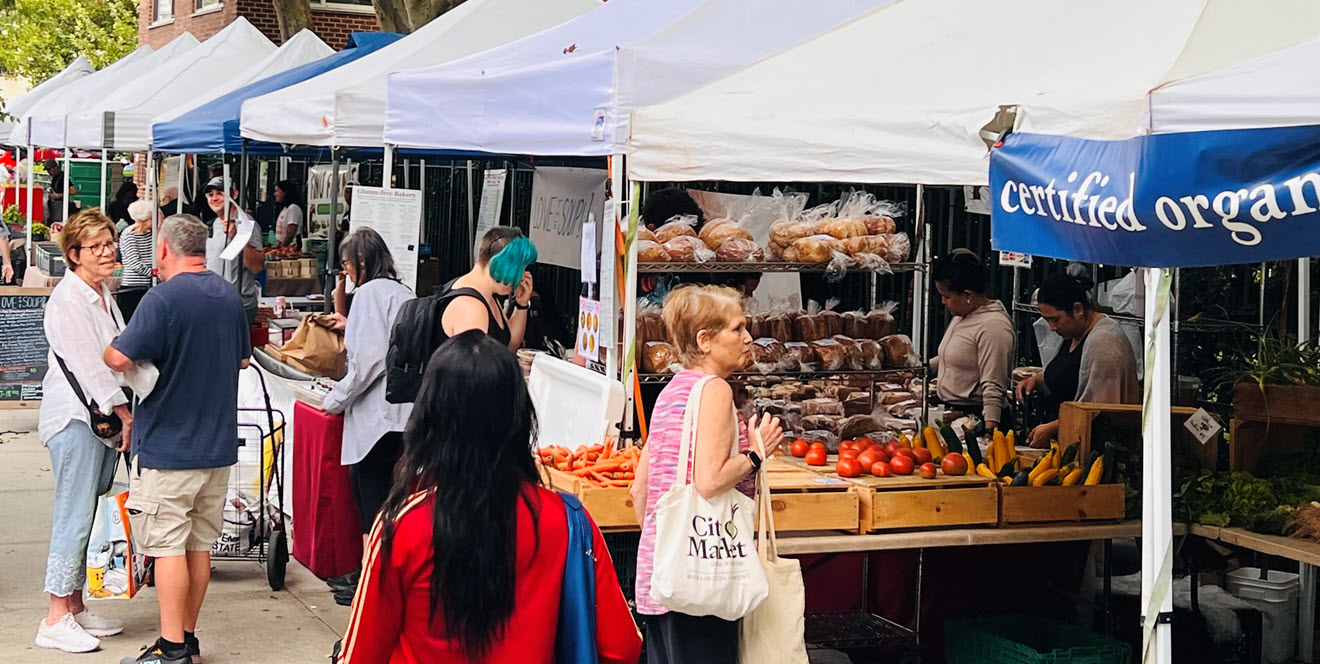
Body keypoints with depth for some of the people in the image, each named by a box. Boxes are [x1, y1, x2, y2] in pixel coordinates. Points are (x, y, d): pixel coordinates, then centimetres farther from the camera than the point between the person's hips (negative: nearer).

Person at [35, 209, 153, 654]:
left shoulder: (104, 294, 16)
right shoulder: (68, 300, -13)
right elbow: (88, 365, -18)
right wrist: (124, 414, -17)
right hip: (76, 418, -9)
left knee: (90, 517, 11)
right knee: (75, 517, -9)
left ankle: (75, 608, 19)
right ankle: (56, 620, -5)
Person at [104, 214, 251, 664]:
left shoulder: (163, 298, -15)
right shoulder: (230, 296, 8)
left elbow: (120, 359, -19)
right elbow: (243, 359, 20)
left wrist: (107, 348, 2)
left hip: (167, 446, -7)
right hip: (218, 443, 7)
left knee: (167, 546, -2)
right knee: (199, 546, 13)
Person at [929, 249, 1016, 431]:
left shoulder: (993, 326, -17)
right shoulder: (961, 316, 14)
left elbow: (993, 387, -21)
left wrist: (989, 429, -25)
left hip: (978, 417, -9)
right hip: (953, 412, 9)